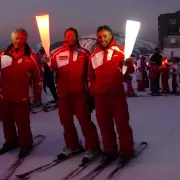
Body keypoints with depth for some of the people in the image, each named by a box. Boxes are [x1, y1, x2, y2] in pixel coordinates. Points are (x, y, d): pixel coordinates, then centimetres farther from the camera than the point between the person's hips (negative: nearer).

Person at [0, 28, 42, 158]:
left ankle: (26, 144, 18)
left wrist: (37, 94, 1)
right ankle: (11, 142, 35)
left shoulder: (31, 57, -6)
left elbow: (37, 77, -1)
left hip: (21, 97, -4)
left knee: (22, 123, -2)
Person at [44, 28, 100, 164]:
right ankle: (72, 146, 30)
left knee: (85, 120, -3)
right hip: (63, 94, 4)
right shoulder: (57, 54, 6)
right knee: (66, 121, 14)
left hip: (80, 93, -3)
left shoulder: (84, 53, 2)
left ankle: (92, 147, 9)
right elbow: (51, 70, -1)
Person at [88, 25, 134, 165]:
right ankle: (110, 151, 23)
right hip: (100, 95, 4)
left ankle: (126, 151, 15)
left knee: (122, 123, 2)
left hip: (117, 93, -4)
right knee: (104, 124, 10)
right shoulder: (94, 55, 10)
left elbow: (130, 70, -9)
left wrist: (128, 65, -30)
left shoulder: (120, 51, -2)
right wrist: (92, 90, 11)